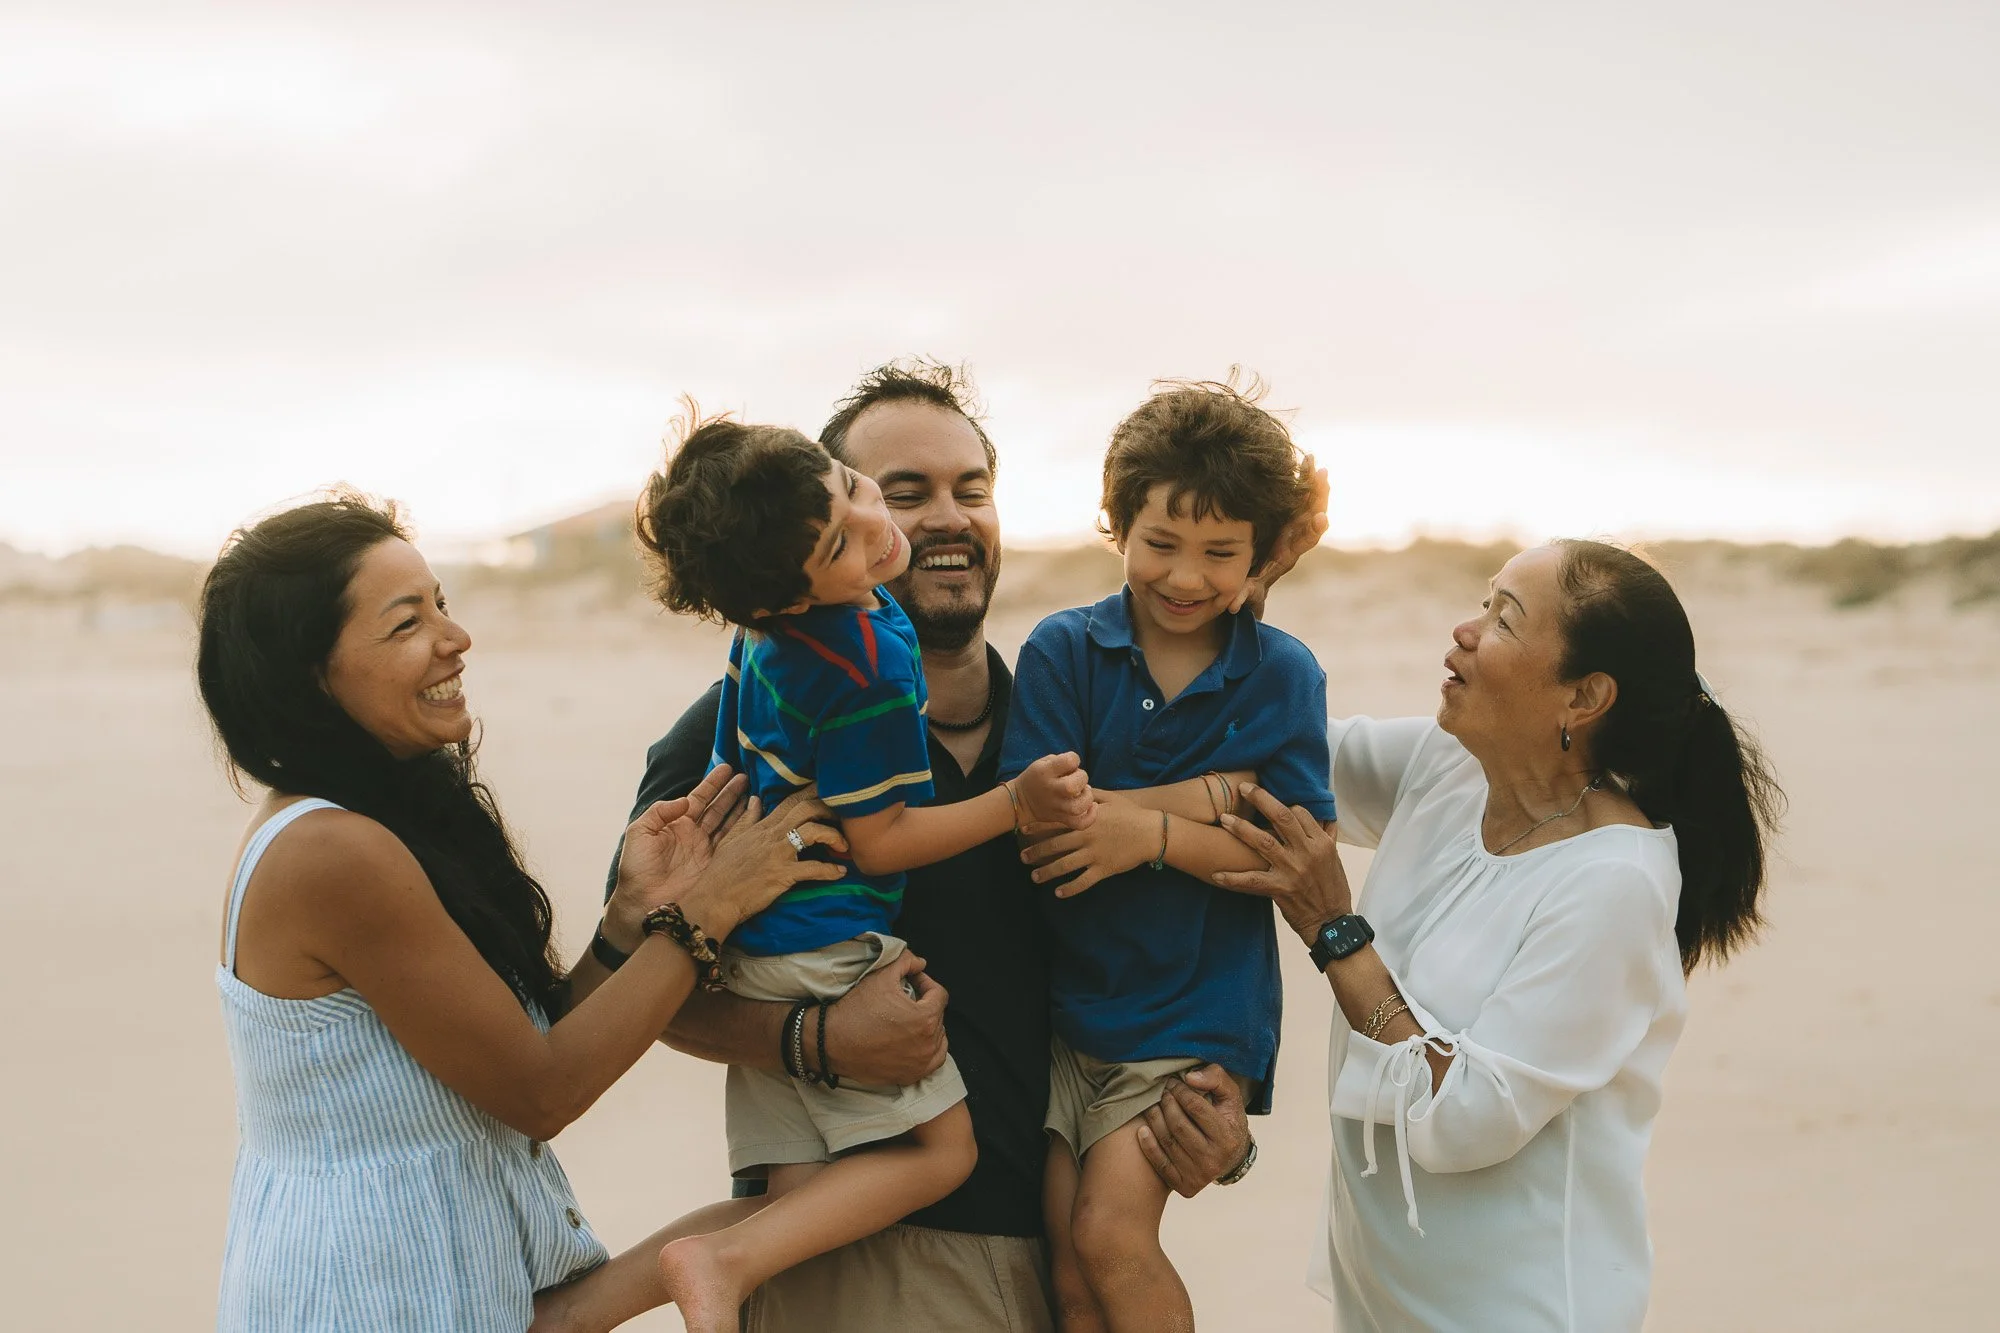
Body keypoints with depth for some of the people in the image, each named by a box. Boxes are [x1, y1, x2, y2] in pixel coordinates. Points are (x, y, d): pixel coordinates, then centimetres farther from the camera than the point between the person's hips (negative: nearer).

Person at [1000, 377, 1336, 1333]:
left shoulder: (1282, 674, -1)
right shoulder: (1062, 650, -2)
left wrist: (1148, 830, -19)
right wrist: (1216, 795, -14)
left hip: (1196, 1008, -2)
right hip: (1065, 995, 2)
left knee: (1111, 1229, -13)